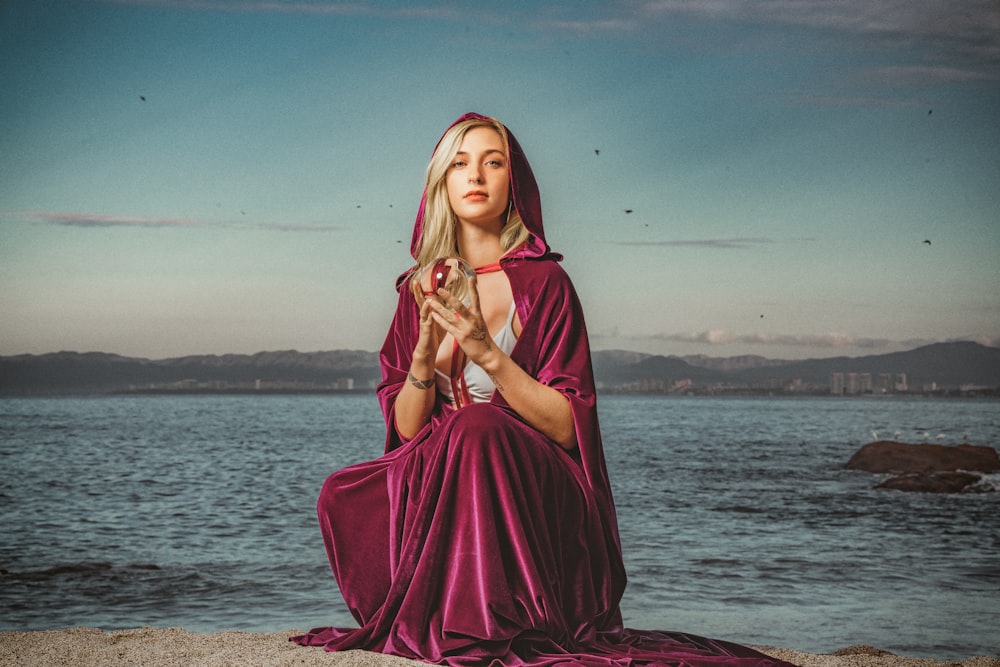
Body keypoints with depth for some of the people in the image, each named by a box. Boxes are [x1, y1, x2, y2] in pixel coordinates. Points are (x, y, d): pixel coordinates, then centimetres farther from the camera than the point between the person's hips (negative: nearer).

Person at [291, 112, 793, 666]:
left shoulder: (542, 282, -1)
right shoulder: (421, 289, 10)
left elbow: (568, 426, -8)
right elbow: (405, 428, 5)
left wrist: (489, 354, -19)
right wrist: (425, 353, -14)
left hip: (537, 498, -3)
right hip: (435, 482, 3)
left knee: (476, 425, -34)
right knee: (342, 498, -24)